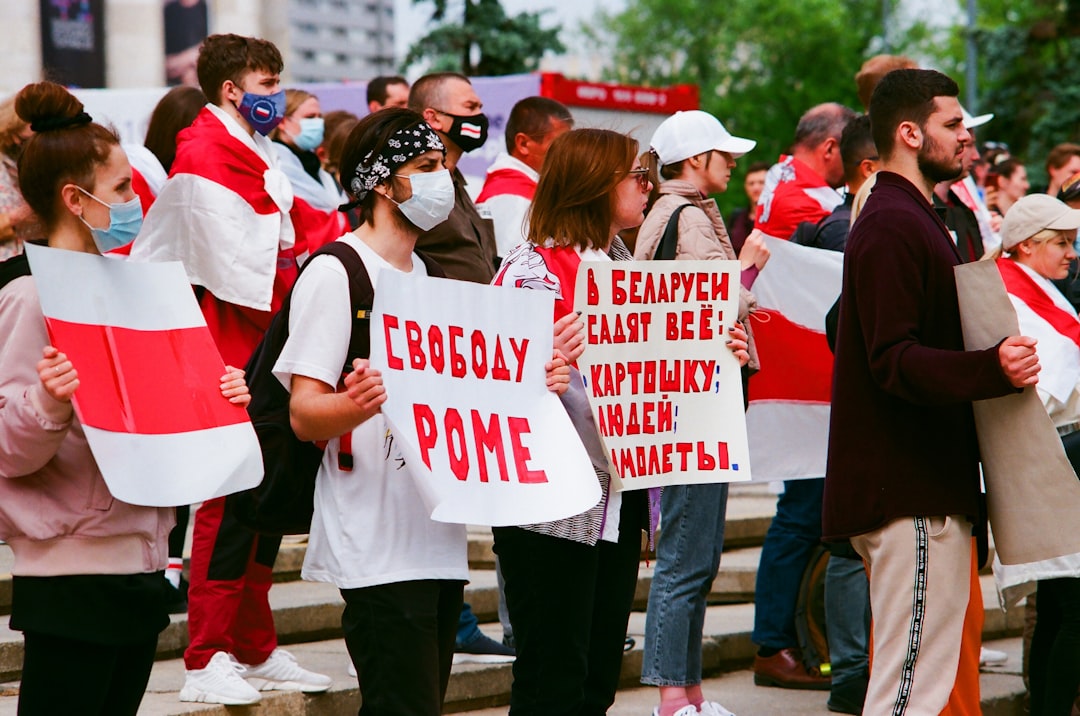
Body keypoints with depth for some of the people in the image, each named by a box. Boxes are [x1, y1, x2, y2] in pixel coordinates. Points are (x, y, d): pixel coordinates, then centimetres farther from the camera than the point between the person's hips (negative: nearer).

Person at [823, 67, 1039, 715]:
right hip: (909, 491, -11)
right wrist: (991, 370, -37)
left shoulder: (914, 219, 21)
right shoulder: (892, 227, -14)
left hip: (929, 486, 11)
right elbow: (895, 362, -24)